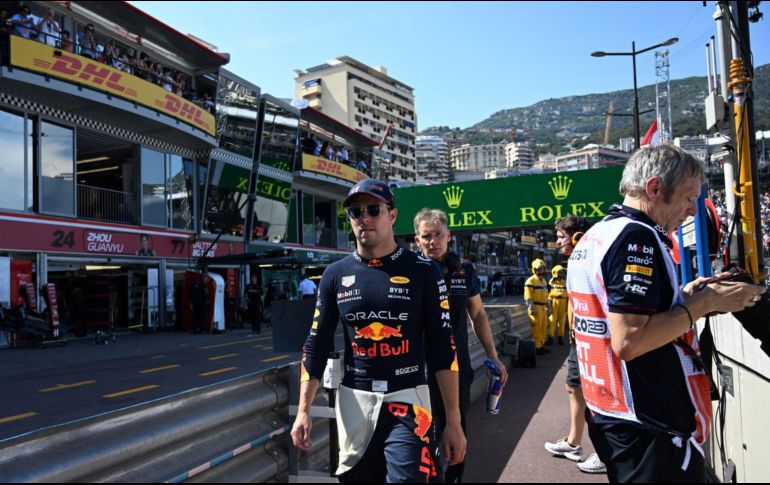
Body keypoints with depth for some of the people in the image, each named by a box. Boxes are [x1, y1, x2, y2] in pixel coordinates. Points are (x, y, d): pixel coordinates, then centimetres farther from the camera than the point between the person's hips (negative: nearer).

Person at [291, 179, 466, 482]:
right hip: (353, 401, 3)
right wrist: (303, 411, 0)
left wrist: (453, 421, -6)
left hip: (407, 400, -2)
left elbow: (442, 349, -3)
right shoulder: (336, 274, 4)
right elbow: (316, 346, 7)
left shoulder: (423, 271, -4)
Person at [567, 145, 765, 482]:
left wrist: (681, 297, 13)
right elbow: (627, 341, -26)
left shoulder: (592, 237, 12)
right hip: (650, 429, -9)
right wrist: (703, 303, -16)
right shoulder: (637, 236, -18)